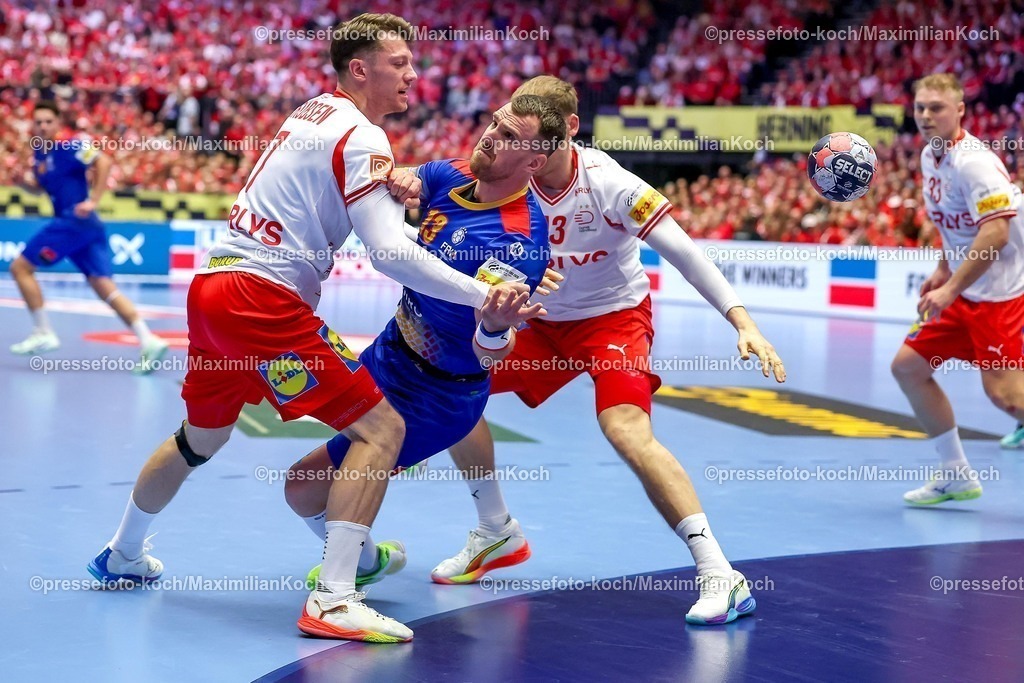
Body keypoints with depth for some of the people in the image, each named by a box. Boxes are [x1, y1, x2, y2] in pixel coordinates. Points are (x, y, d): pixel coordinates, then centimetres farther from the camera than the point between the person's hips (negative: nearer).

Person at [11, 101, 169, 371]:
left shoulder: (69, 144, -11)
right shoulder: (39, 151, 16)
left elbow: (104, 162, -19)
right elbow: (40, 183, 28)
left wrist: (93, 200, -23)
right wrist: (30, 180, 6)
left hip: (75, 220, -9)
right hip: (78, 225, 9)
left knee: (20, 267, -1)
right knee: (104, 286, -1)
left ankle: (44, 334, 2)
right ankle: (149, 341, -11)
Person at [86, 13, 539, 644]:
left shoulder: (314, 113, 16)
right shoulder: (362, 137, -11)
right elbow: (392, 253, -21)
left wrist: (394, 189, 8)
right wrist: (483, 296, -23)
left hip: (211, 286, 10)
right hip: (262, 299, -10)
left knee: (203, 435, 29)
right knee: (381, 429, -10)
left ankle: (123, 556, 46)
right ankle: (332, 599, -16)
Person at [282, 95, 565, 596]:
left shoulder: (517, 239, -32)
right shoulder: (454, 175, -11)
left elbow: (490, 356, -36)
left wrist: (496, 325, -61)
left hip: (434, 395, -8)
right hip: (392, 348, 8)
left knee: (305, 487, -6)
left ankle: (367, 564, 22)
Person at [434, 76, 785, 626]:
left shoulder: (607, 183, -25)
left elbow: (682, 253, -27)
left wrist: (743, 323, -37)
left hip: (616, 316, -6)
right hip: (544, 319, 6)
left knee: (626, 430, -29)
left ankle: (719, 573, -27)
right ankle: (498, 534, 20)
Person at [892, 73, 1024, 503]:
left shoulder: (973, 161, -20)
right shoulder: (930, 157, 8)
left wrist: (950, 290, -29)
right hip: (964, 291, 9)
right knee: (907, 366, 7)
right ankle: (956, 475, 17)